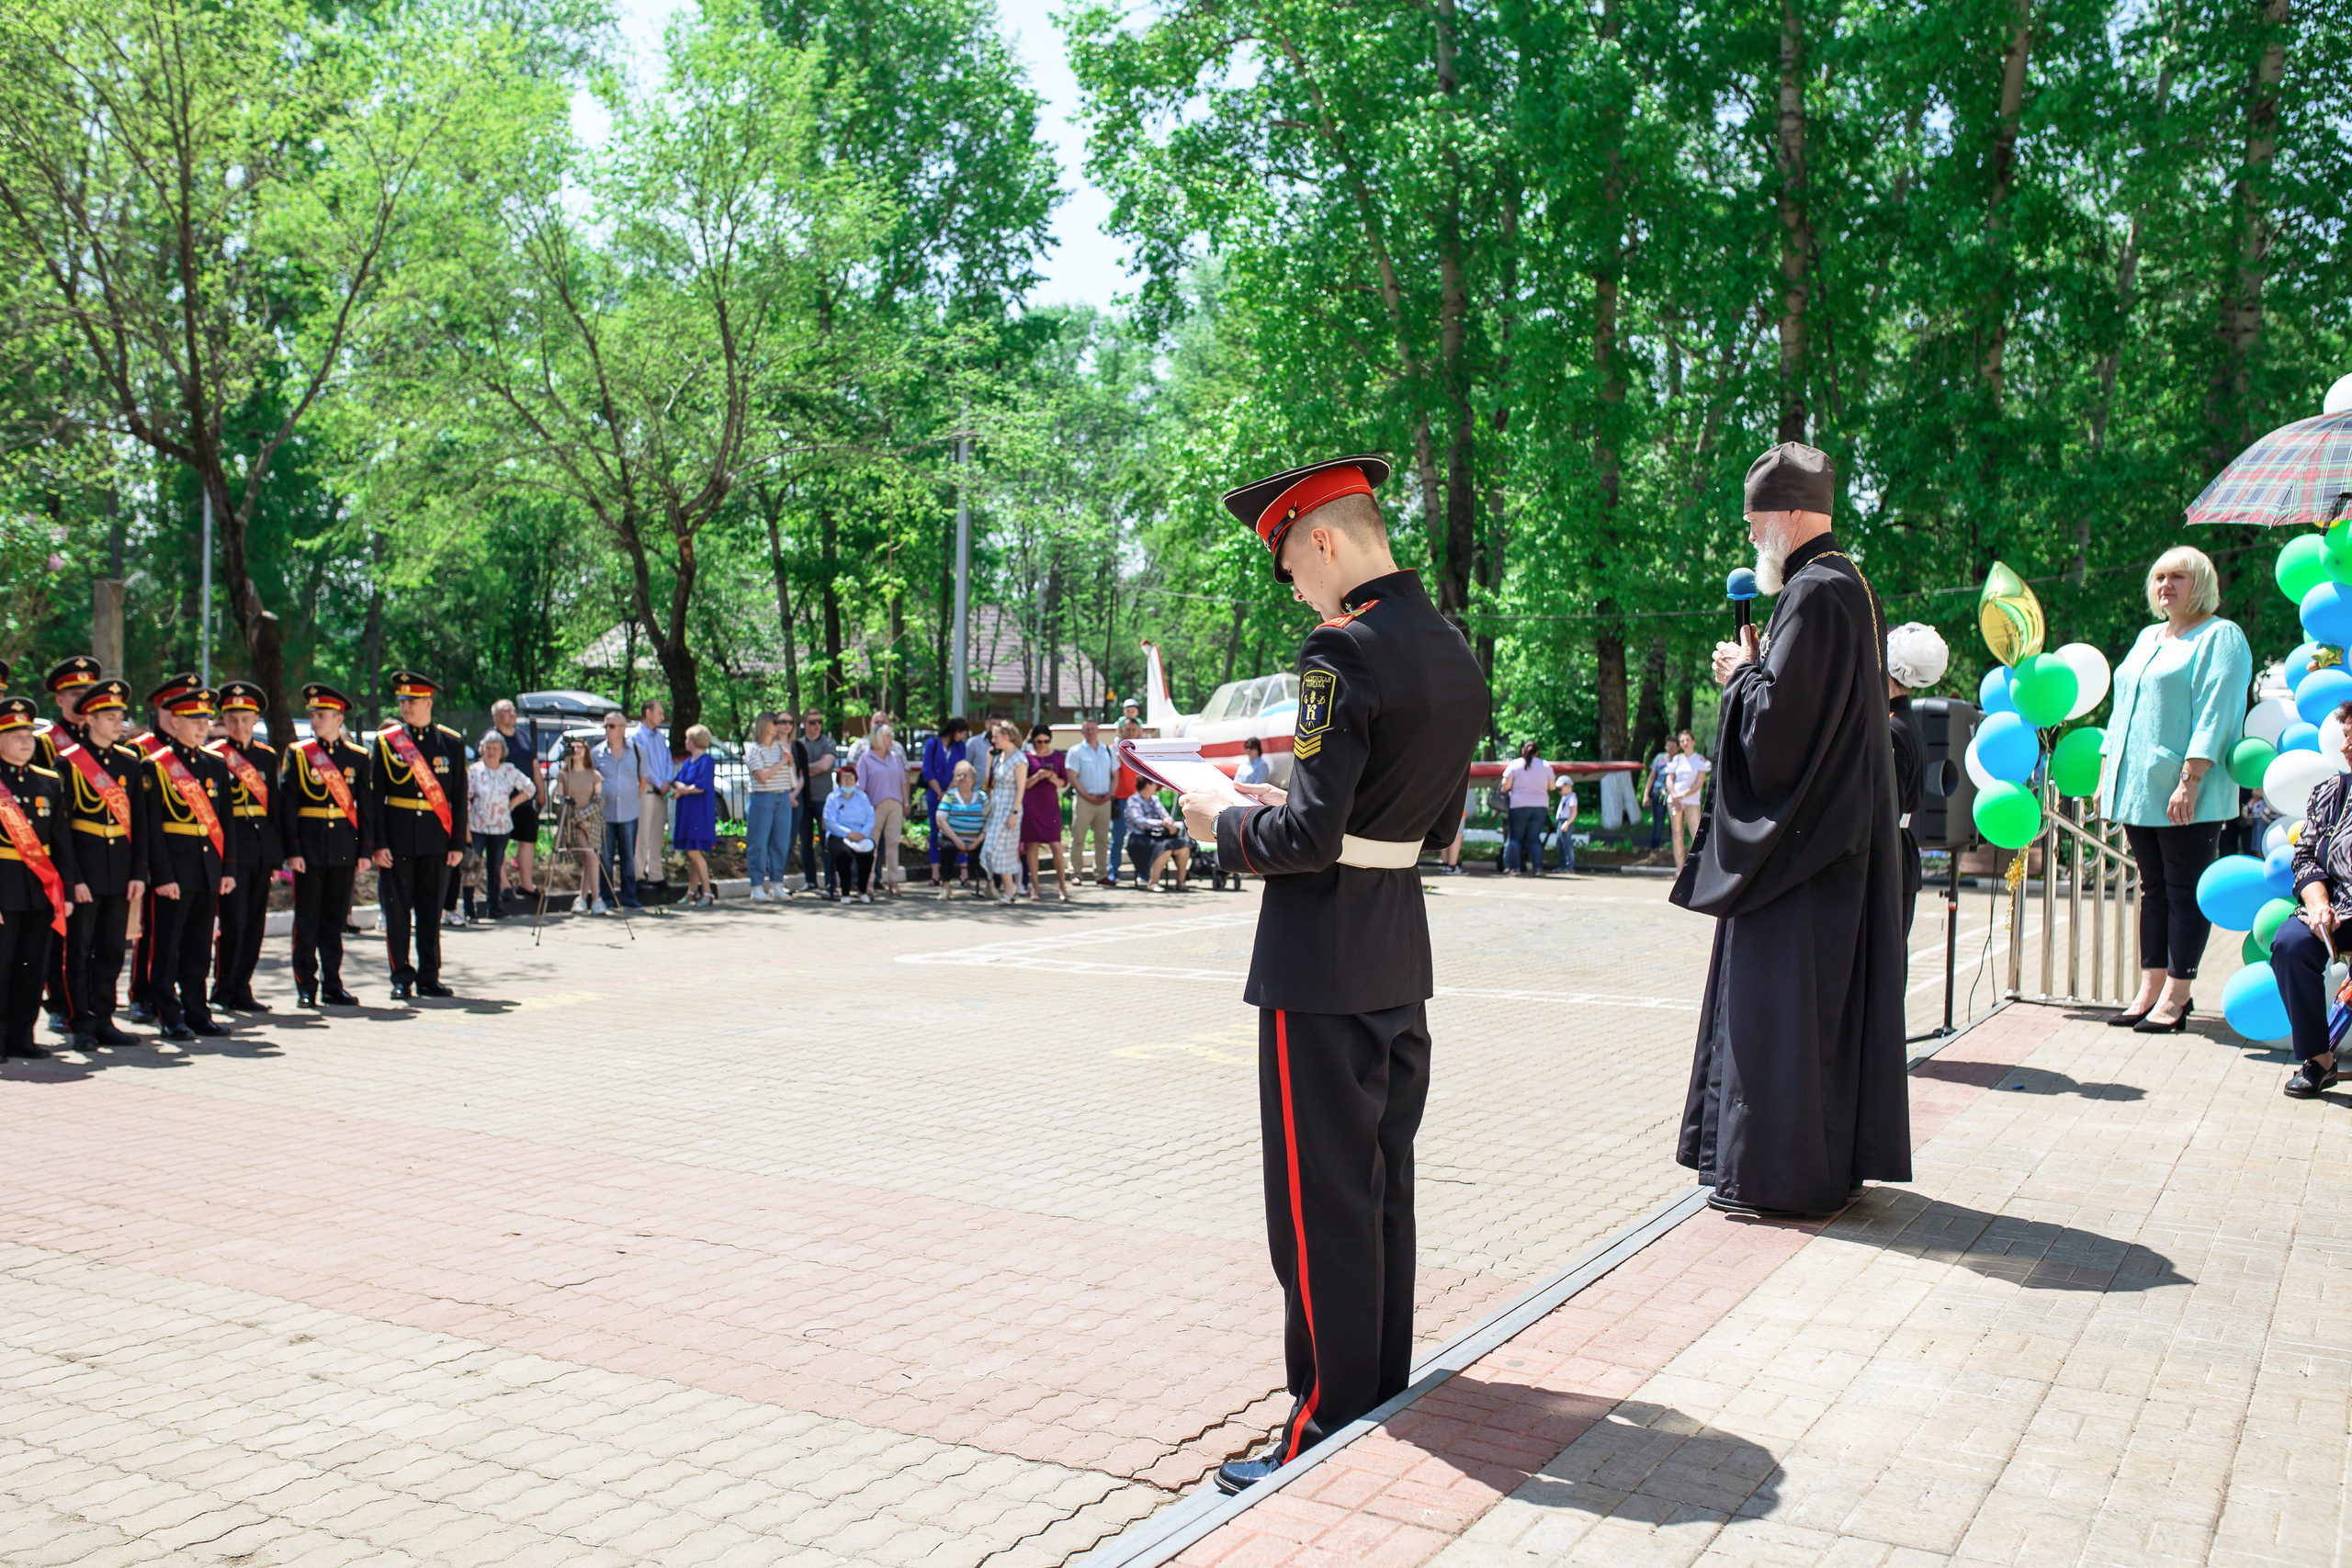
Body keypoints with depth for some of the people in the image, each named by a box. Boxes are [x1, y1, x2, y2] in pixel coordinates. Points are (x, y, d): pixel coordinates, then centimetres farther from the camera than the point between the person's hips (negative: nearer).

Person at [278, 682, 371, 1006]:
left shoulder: (357, 757, 8)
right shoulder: (297, 754, 1)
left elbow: (365, 806, 7)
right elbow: (287, 805, -3)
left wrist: (365, 849, 1)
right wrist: (292, 850, -11)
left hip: (344, 847, 2)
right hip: (309, 846, -2)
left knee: (335, 918, 8)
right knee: (307, 918, 1)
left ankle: (332, 984, 14)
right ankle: (306, 987, 8)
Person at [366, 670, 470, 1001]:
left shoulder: (451, 743, 6)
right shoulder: (385, 741, 3)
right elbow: (374, 796, 0)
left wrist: (458, 843, 0)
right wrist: (378, 843, -8)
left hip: (436, 840, 1)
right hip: (397, 839, -1)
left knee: (431, 910, 6)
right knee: (397, 910, 2)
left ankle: (429, 978, 13)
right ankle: (401, 979, 10)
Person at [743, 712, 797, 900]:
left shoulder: (781, 746, 15)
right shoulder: (753, 749, -3)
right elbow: (761, 775, -14)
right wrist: (781, 763, -6)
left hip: (783, 798, 6)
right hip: (761, 799, -6)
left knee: (781, 842, 4)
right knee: (758, 843, -3)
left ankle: (777, 884, 10)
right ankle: (757, 887, 0)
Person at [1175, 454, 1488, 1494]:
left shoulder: (1345, 652, -18)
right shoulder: (1456, 656, 9)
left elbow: (1310, 836, -23)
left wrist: (1226, 825, -5)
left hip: (1322, 959, -9)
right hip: (1404, 950, 9)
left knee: (1322, 1202, 0)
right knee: (1385, 1184, 18)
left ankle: (1331, 1436, 10)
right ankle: (1388, 1402, 30)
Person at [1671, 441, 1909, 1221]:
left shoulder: (1815, 595, -18)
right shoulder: (1847, 586, 14)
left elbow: (1778, 718, -24)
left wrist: (1742, 673, -7)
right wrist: (1760, 667, 9)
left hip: (1801, 835, -10)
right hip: (1840, 827, 10)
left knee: (1786, 996, -5)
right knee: (1825, 992, 15)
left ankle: (1782, 1170, 1)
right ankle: (1836, 1156, 24)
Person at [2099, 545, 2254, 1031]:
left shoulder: (2221, 637, -4)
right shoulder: (2147, 638, 20)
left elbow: (2215, 715, -14)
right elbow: (2122, 709, 23)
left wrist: (2190, 779, -21)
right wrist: (2106, 774, 15)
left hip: (2186, 795, -8)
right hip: (2138, 789, 8)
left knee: (2186, 891, -3)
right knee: (2153, 887, 10)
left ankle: (2175, 997, 0)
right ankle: (2150, 991, 13)